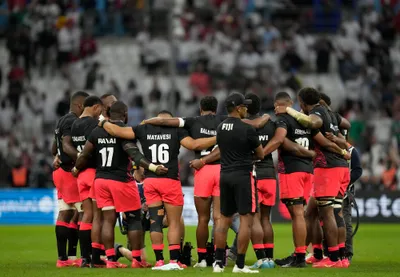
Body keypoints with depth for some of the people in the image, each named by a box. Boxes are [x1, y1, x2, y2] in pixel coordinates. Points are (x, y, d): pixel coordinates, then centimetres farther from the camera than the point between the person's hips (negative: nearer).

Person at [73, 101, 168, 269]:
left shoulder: (97, 132, 6)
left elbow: (85, 155, 10)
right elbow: (134, 155, -24)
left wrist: (76, 169, 28)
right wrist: (153, 167, -32)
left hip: (101, 179, 5)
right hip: (121, 180, -5)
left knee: (108, 220, 7)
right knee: (134, 219, 5)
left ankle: (110, 260, 3)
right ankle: (136, 259, 4)